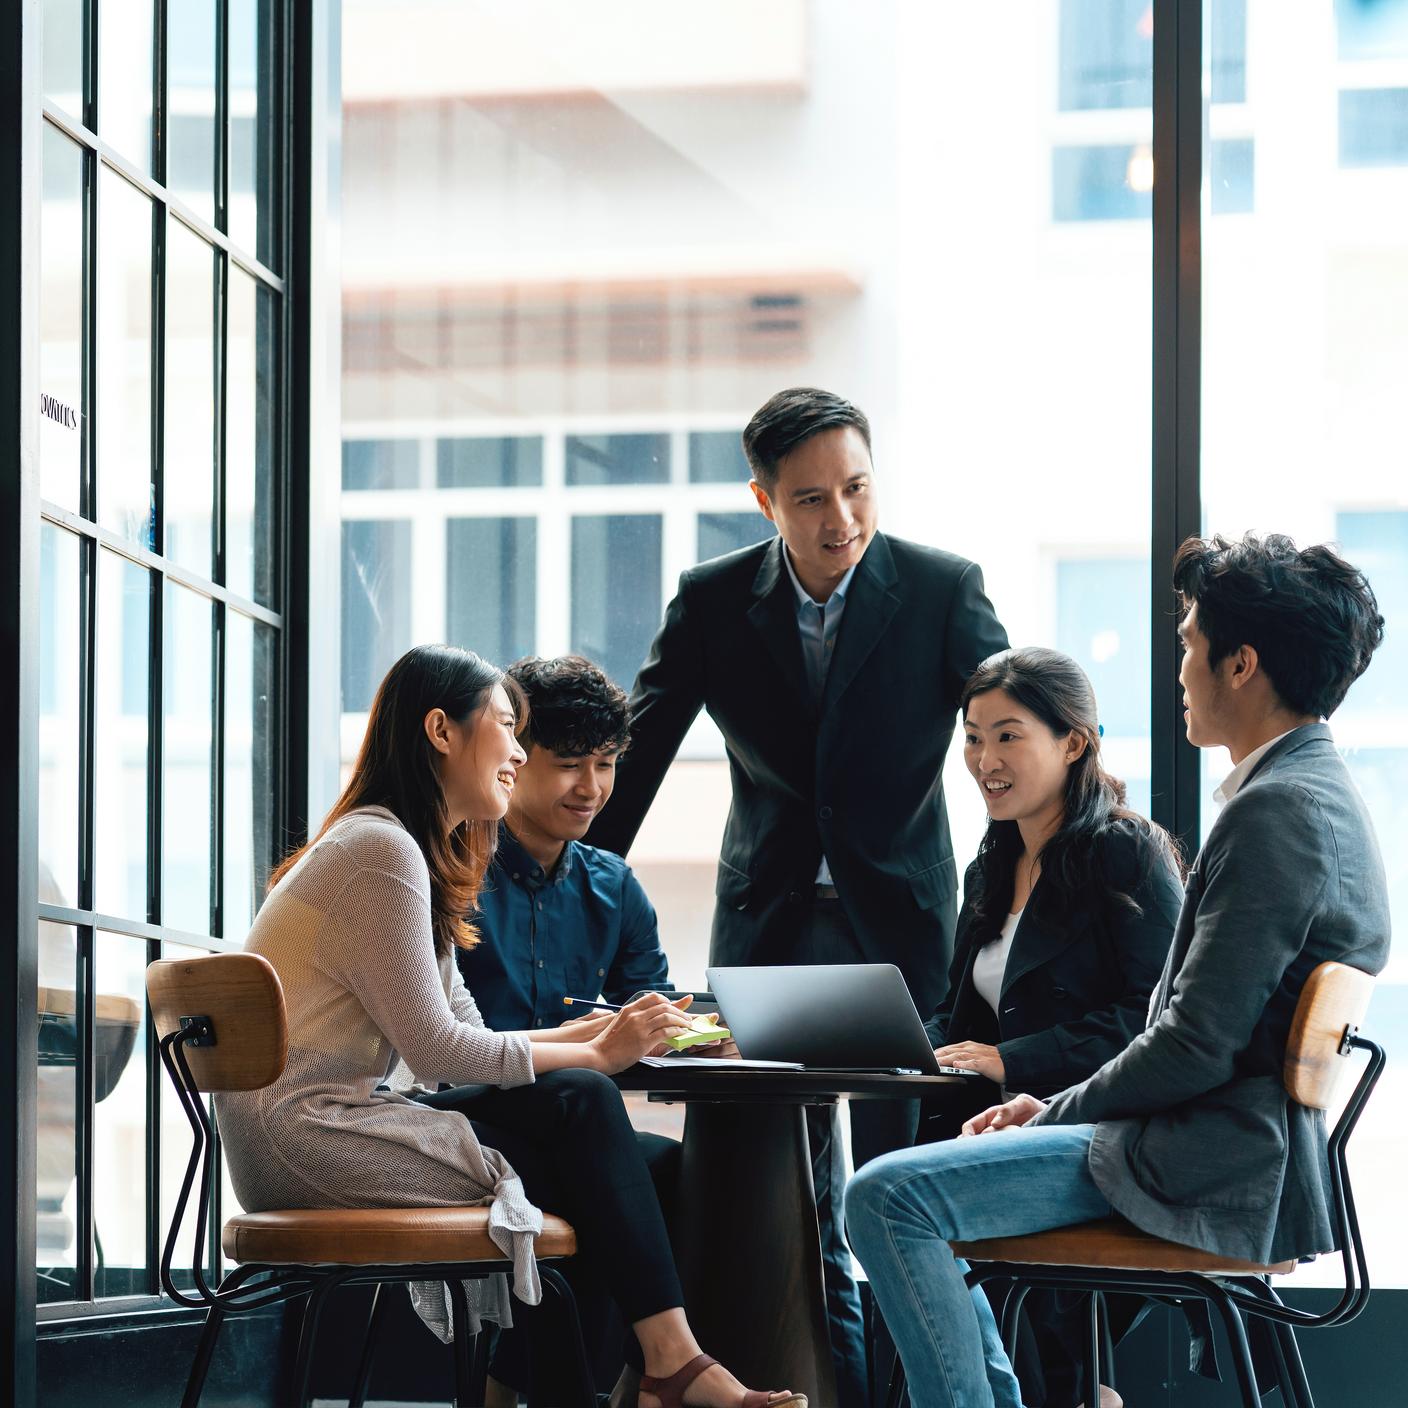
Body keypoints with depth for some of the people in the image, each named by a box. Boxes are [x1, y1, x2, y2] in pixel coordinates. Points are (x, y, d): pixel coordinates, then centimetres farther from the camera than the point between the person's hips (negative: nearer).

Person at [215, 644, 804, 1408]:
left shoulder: (421, 857, 19)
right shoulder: (380, 851, -13)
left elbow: (466, 1036, 13)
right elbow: (437, 1049, -15)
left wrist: (594, 1034, 0)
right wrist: (593, 1056, -8)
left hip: (327, 1123, 10)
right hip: (305, 1132, -10)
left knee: (578, 1103, -1)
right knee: (579, 1105, -13)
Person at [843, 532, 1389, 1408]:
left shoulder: (1277, 812, -19)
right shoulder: (1318, 791, 15)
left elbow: (1195, 1048, -22)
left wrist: (1053, 1115, -7)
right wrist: (1056, 1111, 11)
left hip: (1212, 1170, -11)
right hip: (1253, 1146, 11)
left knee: (885, 1198, -18)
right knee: (916, 1193, 20)